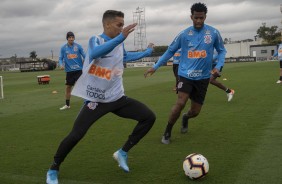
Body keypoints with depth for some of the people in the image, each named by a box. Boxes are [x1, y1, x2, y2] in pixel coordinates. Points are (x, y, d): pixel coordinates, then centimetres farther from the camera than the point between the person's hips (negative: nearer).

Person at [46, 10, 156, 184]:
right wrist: (121, 37, -48)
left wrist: (146, 52, 39)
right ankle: (53, 170, 10)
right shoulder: (95, 40, -12)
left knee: (149, 117, -2)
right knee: (75, 135, -17)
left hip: (117, 97, 6)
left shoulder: (120, 43, 7)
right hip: (96, 99, -6)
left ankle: (123, 153, 11)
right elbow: (95, 54, -38)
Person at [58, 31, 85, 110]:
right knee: (68, 87, 10)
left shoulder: (78, 46, -3)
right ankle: (67, 105, 25)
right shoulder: (63, 48, 1)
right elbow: (60, 58, 4)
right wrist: (61, 65, -16)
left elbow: (84, 56, -2)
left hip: (79, 69, -2)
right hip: (69, 71, 2)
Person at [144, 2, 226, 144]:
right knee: (180, 103, -22)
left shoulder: (214, 33, -3)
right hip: (185, 75, -1)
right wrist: (155, 67, 3)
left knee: (195, 111, 6)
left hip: (203, 77, 2)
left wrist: (218, 66, -9)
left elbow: (222, 51, 9)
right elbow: (170, 51, 6)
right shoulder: (184, 34, -4)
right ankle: (167, 132, 0)